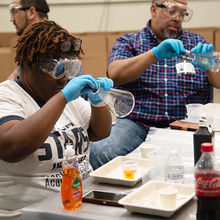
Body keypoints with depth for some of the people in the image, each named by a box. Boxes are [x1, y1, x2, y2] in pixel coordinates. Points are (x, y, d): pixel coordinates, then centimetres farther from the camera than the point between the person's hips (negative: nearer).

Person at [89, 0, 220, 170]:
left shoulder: (196, 41, 19)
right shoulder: (128, 42, 13)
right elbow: (114, 74, -8)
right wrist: (155, 54, -20)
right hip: (137, 124, -2)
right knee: (98, 153, -32)